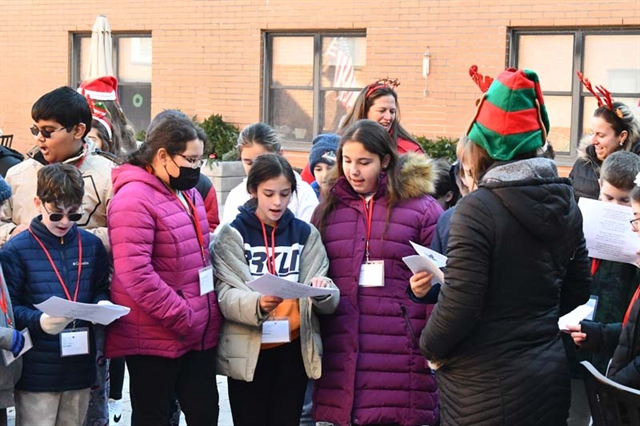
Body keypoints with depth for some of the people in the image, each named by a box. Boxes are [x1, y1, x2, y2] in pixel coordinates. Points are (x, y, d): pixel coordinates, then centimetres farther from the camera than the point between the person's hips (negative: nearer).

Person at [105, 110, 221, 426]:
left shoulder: (189, 193, 13)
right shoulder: (134, 199, -15)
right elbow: (135, 274, -23)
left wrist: (209, 314, 13)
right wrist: (184, 318, -20)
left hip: (201, 335, 8)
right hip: (155, 339, -8)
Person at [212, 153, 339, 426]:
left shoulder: (306, 233, 6)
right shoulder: (233, 234, -2)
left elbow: (328, 303, 2)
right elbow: (225, 295, -12)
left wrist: (323, 292, -22)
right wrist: (257, 304, -32)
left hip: (294, 350, 2)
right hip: (247, 351, -2)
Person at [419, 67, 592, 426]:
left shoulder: (477, 209, -18)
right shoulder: (565, 202, 4)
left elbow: (459, 304, -19)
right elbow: (577, 290, 12)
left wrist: (430, 347, -1)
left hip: (486, 392, -6)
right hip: (549, 377, 7)